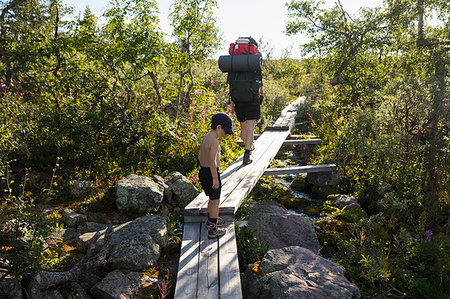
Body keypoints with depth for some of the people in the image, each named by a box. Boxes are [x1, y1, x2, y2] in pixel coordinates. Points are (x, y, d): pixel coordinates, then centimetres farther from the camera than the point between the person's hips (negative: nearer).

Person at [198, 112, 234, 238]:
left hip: (203, 171, 9)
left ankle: (210, 221, 41)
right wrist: (215, 178, -23)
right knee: (215, 201, 4)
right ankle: (213, 230, 13)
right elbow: (212, 160, -27)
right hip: (211, 173, -9)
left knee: (213, 198, 24)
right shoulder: (214, 141, -21)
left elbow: (200, 156, 15)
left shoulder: (205, 138, 9)